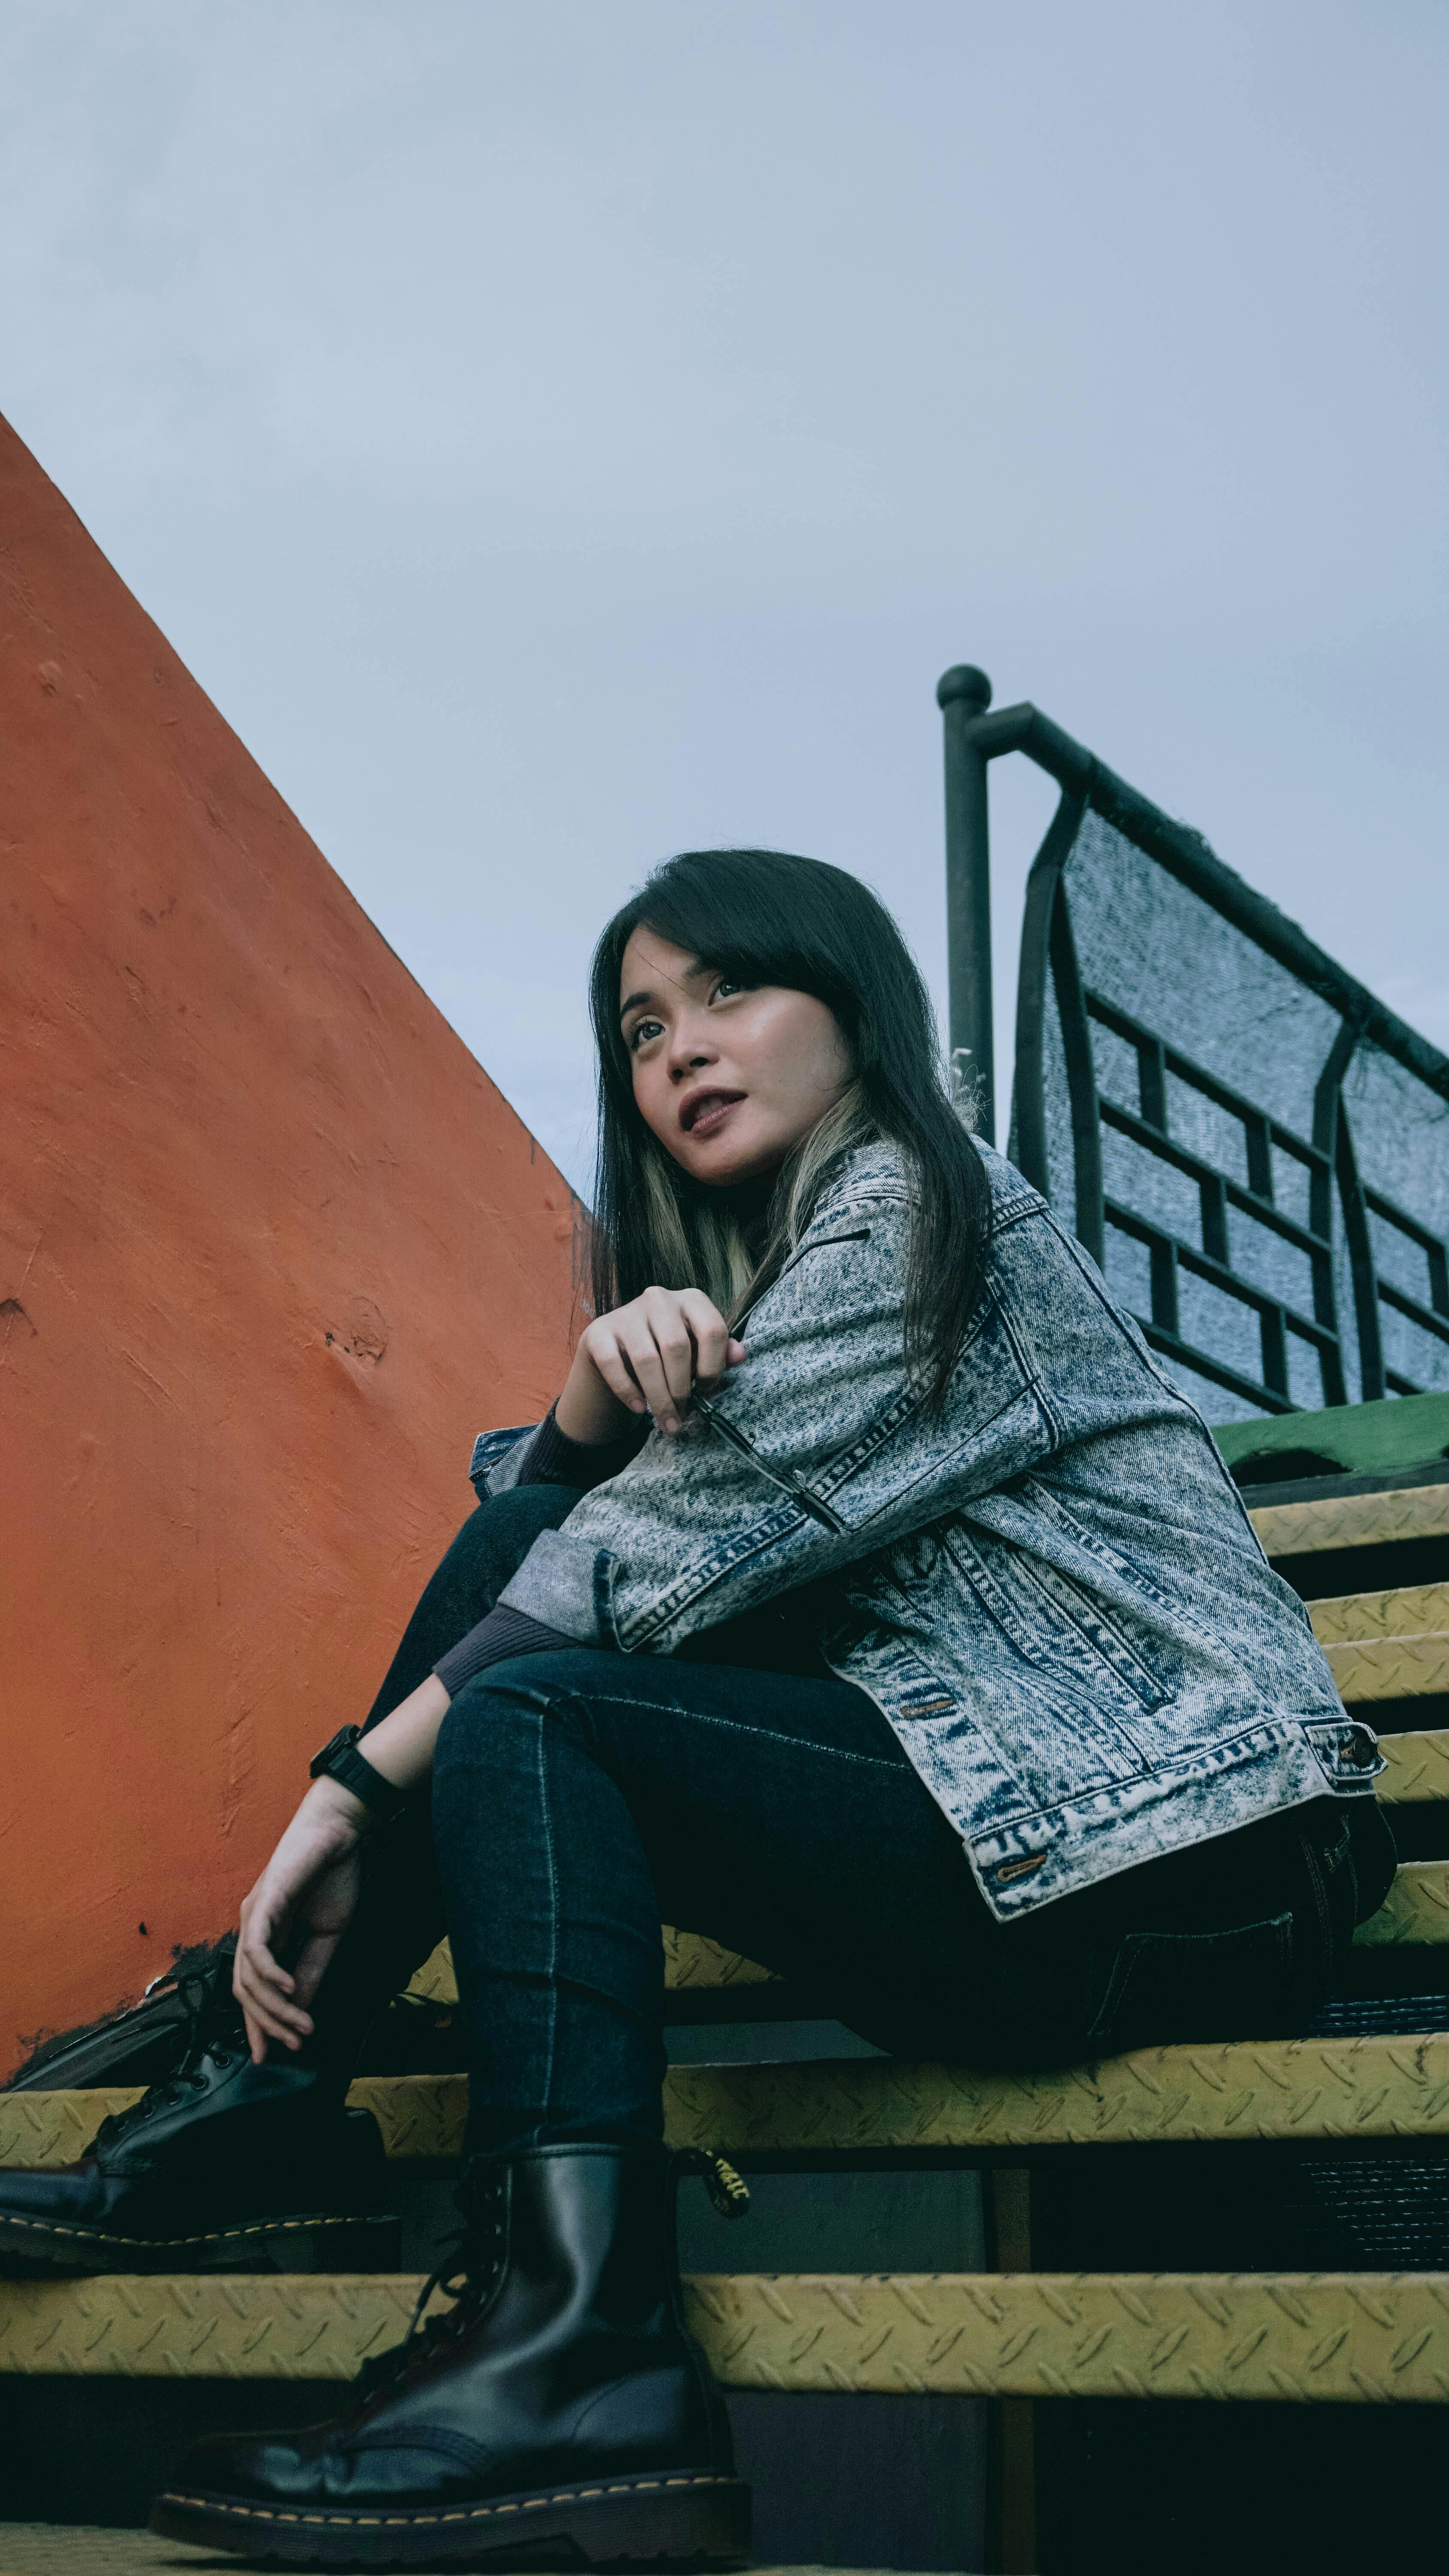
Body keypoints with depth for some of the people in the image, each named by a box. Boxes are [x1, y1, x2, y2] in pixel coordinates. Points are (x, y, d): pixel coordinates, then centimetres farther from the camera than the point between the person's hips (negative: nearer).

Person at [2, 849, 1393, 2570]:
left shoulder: (913, 1206, -6)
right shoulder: (736, 1283, 21)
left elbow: (669, 1552, -14)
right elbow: (538, 1508, 13)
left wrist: (354, 1792, -10)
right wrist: (603, 1383, -10)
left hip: (1189, 1864, -8)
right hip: (1027, 1833, 8)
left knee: (526, 1710, -18)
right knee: (521, 1542, 2)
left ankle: (581, 2346, -30)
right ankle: (274, 2089, -2)